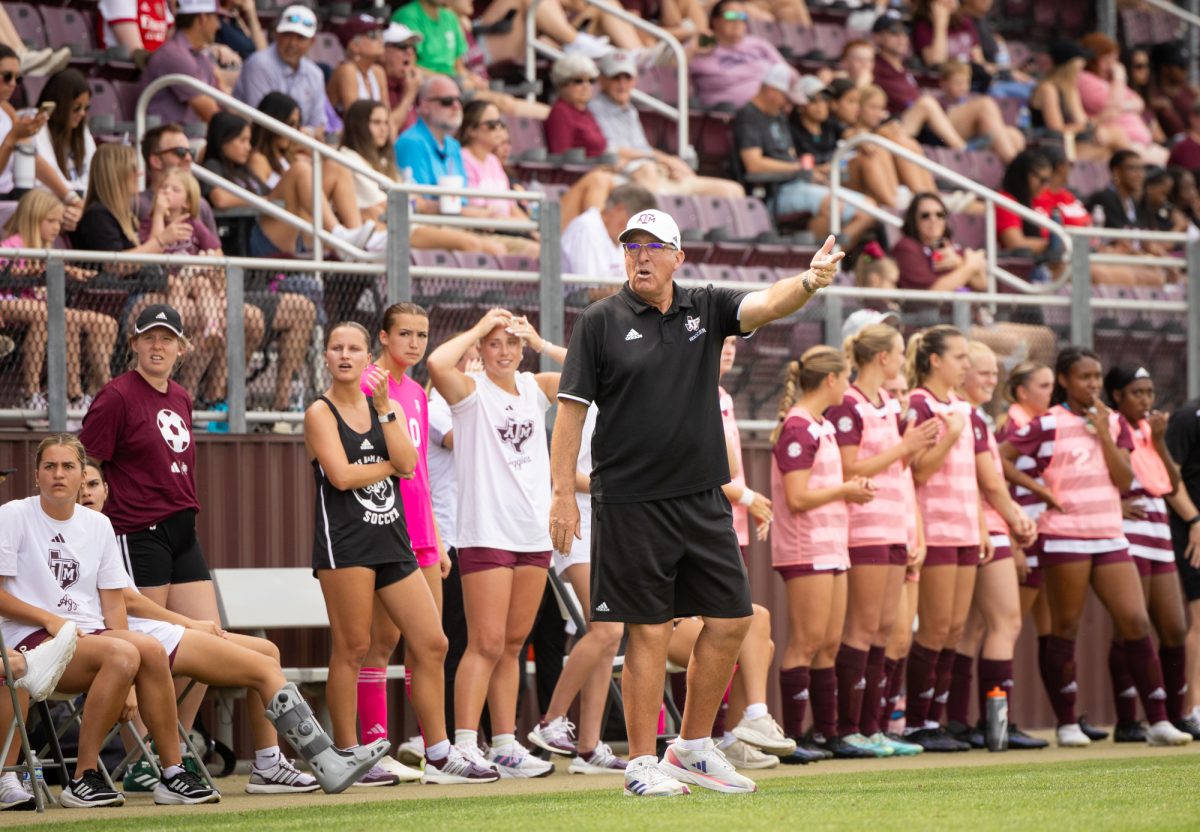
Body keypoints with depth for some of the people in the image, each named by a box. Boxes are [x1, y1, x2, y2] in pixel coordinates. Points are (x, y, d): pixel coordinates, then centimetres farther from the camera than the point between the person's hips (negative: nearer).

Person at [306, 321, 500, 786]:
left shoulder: (381, 406, 15)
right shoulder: (321, 412, -1)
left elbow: (408, 463, -1)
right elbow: (341, 474, -14)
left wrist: (384, 407, -6)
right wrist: (389, 465, -1)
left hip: (391, 539, 6)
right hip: (344, 540, -6)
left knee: (432, 645, 4)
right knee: (353, 648, -6)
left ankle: (438, 756, 10)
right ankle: (346, 755, 2)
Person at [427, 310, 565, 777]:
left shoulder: (533, 389, 13)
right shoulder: (471, 390, -3)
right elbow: (437, 363, -23)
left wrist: (542, 344, -1)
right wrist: (479, 328, -11)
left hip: (534, 534, 6)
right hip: (485, 533, -6)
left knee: (513, 645, 9)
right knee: (486, 643, -10)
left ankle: (505, 745, 12)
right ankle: (464, 746, -9)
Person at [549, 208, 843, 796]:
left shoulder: (705, 309, 7)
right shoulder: (601, 322, -2)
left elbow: (767, 305, -9)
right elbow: (571, 409, -3)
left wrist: (808, 282, -31)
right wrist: (563, 495, -9)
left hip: (703, 498, 5)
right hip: (631, 501, -5)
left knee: (731, 621, 6)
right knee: (649, 632, -3)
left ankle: (692, 748, 20)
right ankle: (642, 765, 6)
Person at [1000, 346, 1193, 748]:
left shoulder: (1113, 423, 12)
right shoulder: (1047, 425, -3)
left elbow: (1124, 481, 3)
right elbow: (1000, 459, -7)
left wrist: (1104, 433, -6)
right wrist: (1039, 489, -12)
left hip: (1109, 537, 5)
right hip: (1064, 537, -5)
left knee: (1136, 623, -2)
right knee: (1065, 629, 1)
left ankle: (1158, 721, 1)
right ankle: (1067, 725, 7)